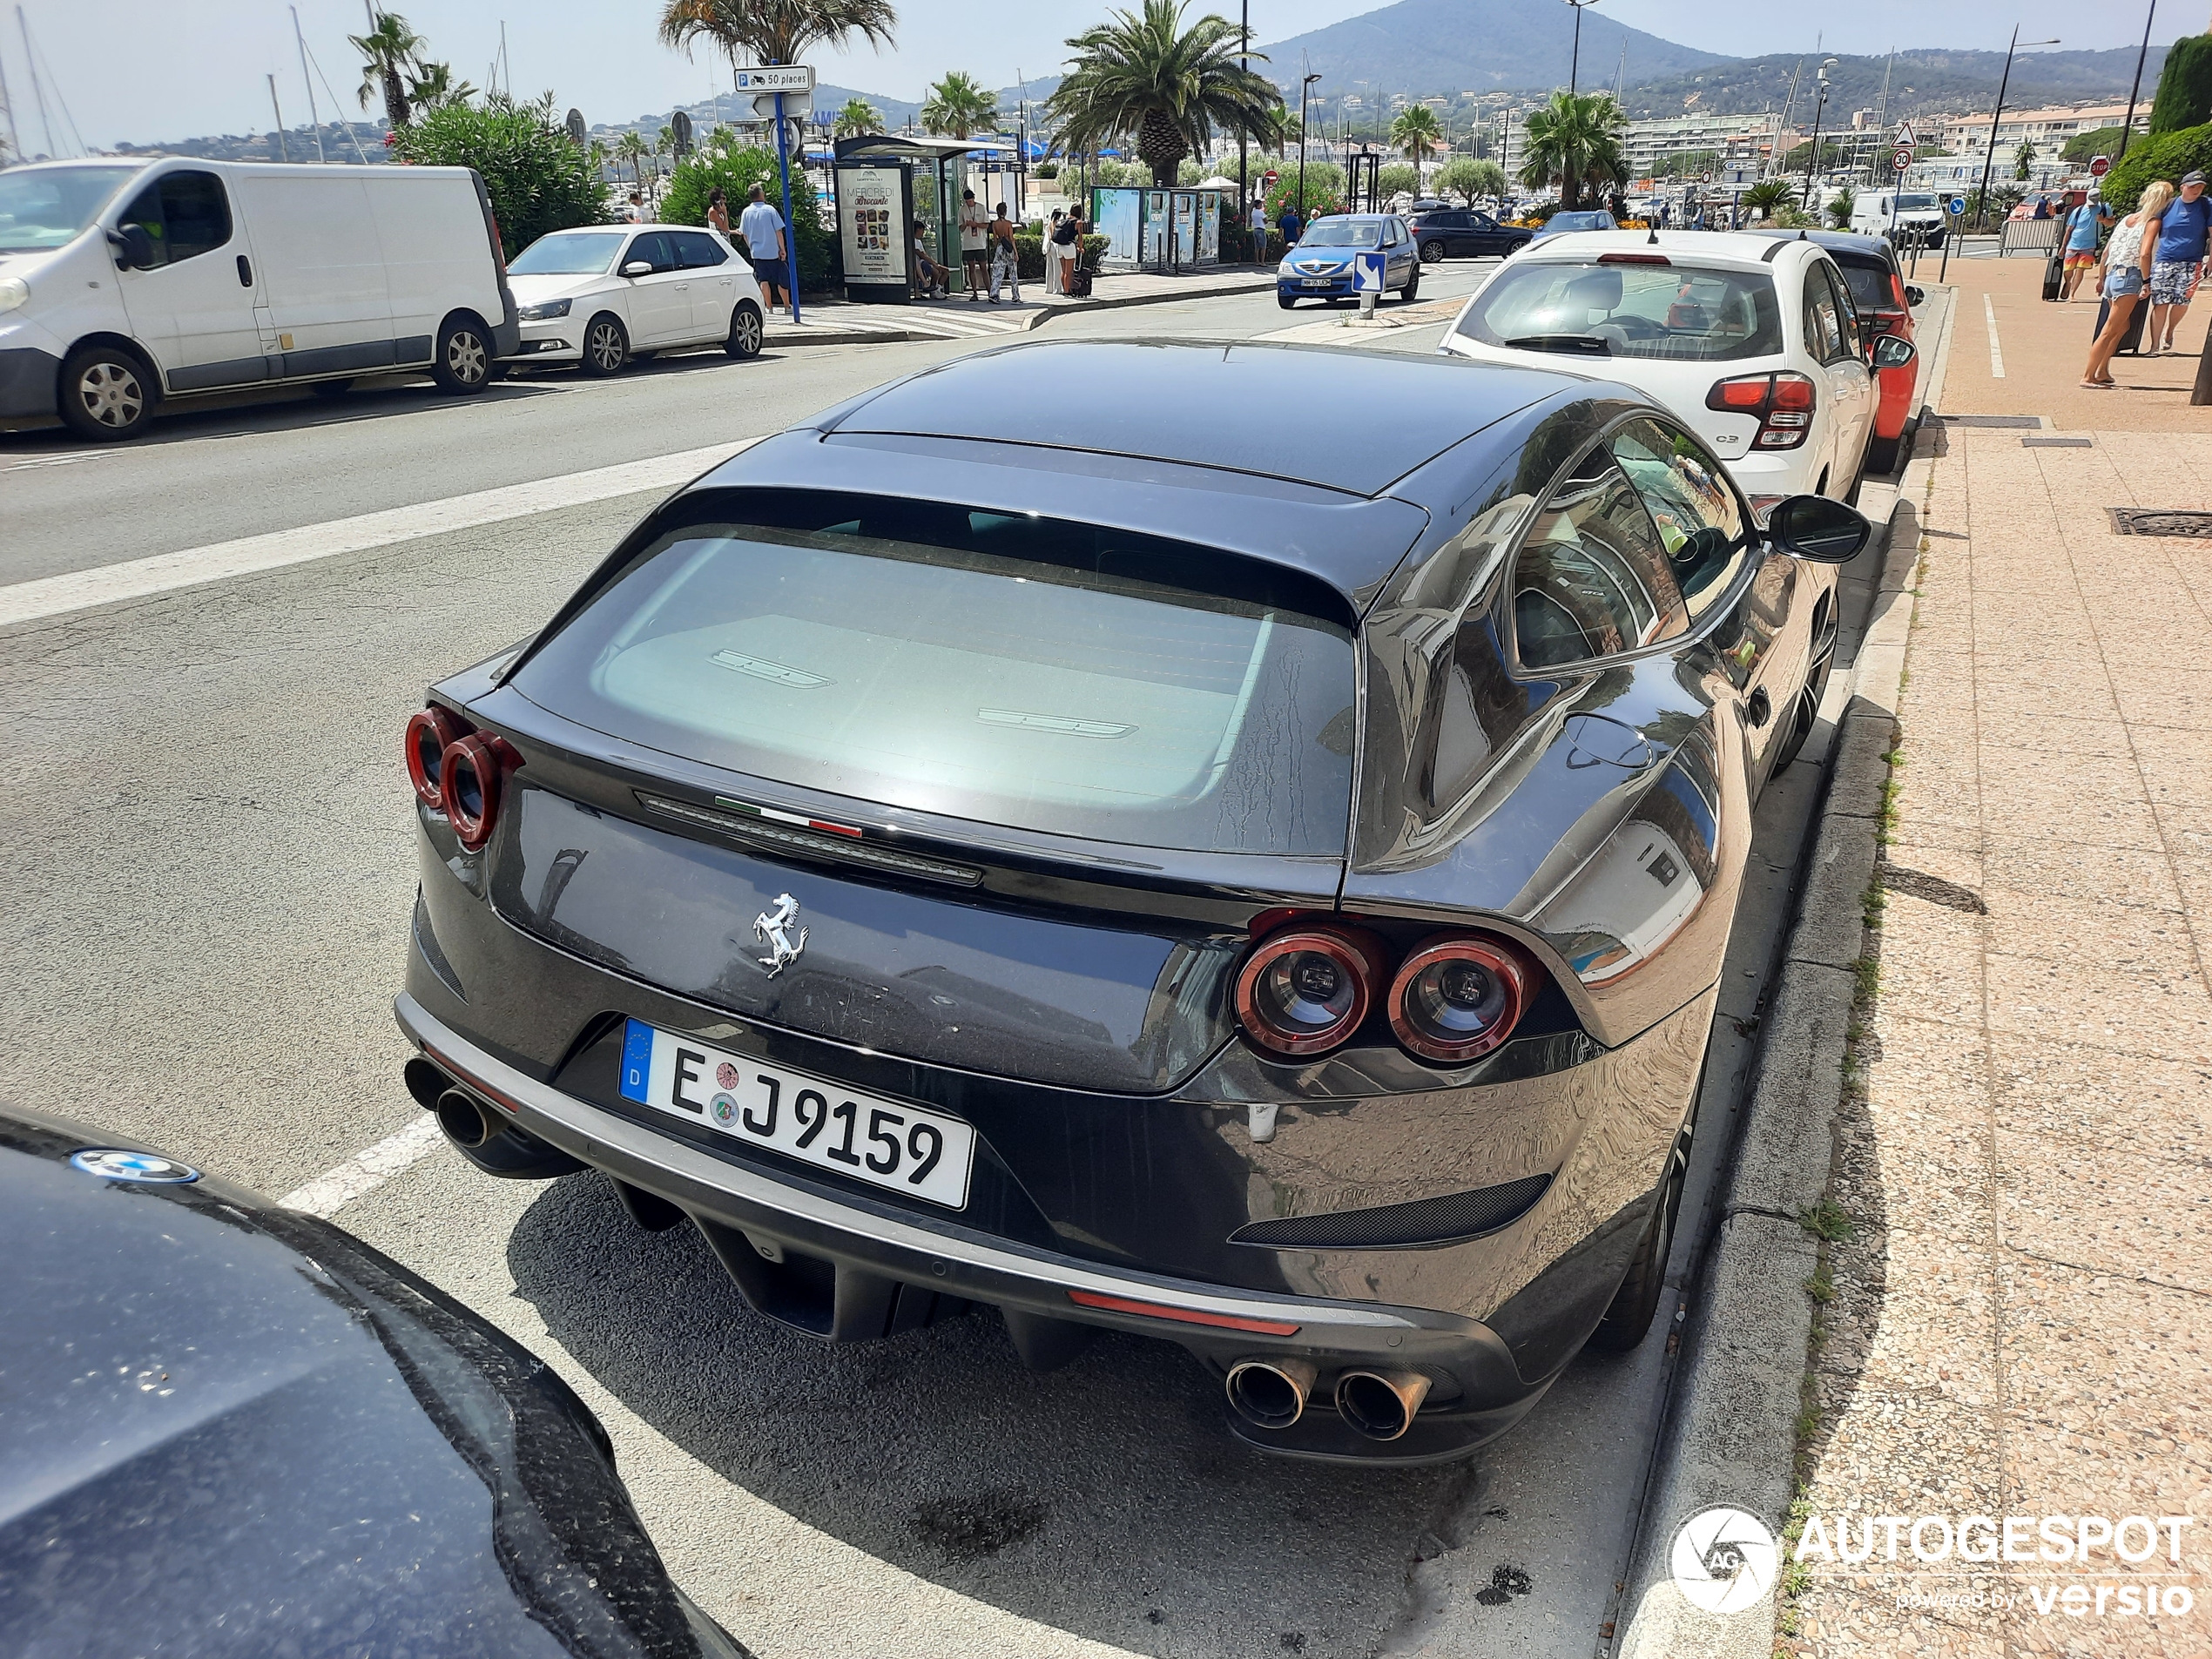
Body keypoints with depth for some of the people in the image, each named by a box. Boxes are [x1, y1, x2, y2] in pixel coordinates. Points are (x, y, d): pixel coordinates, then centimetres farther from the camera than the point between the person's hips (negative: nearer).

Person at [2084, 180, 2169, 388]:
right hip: (2129, 277, -8)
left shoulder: (2128, 218, 16)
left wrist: (2104, 277, 27)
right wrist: (2146, 281, -11)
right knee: (2110, 330, -9)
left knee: (2122, 327, 20)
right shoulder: (2153, 222, -6)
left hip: (2113, 275, 8)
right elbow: (2144, 254, -19)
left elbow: (2106, 250, 18)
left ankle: (2102, 372, 19)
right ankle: (2088, 376, -11)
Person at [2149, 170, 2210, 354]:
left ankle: (2168, 334, 21)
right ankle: (2154, 345, -6)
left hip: (2191, 263, 0)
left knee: (2182, 301, -4)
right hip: (2163, 261, 0)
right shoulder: (2168, 206, 5)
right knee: (2160, 303, -8)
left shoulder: (2206, 206, 3)